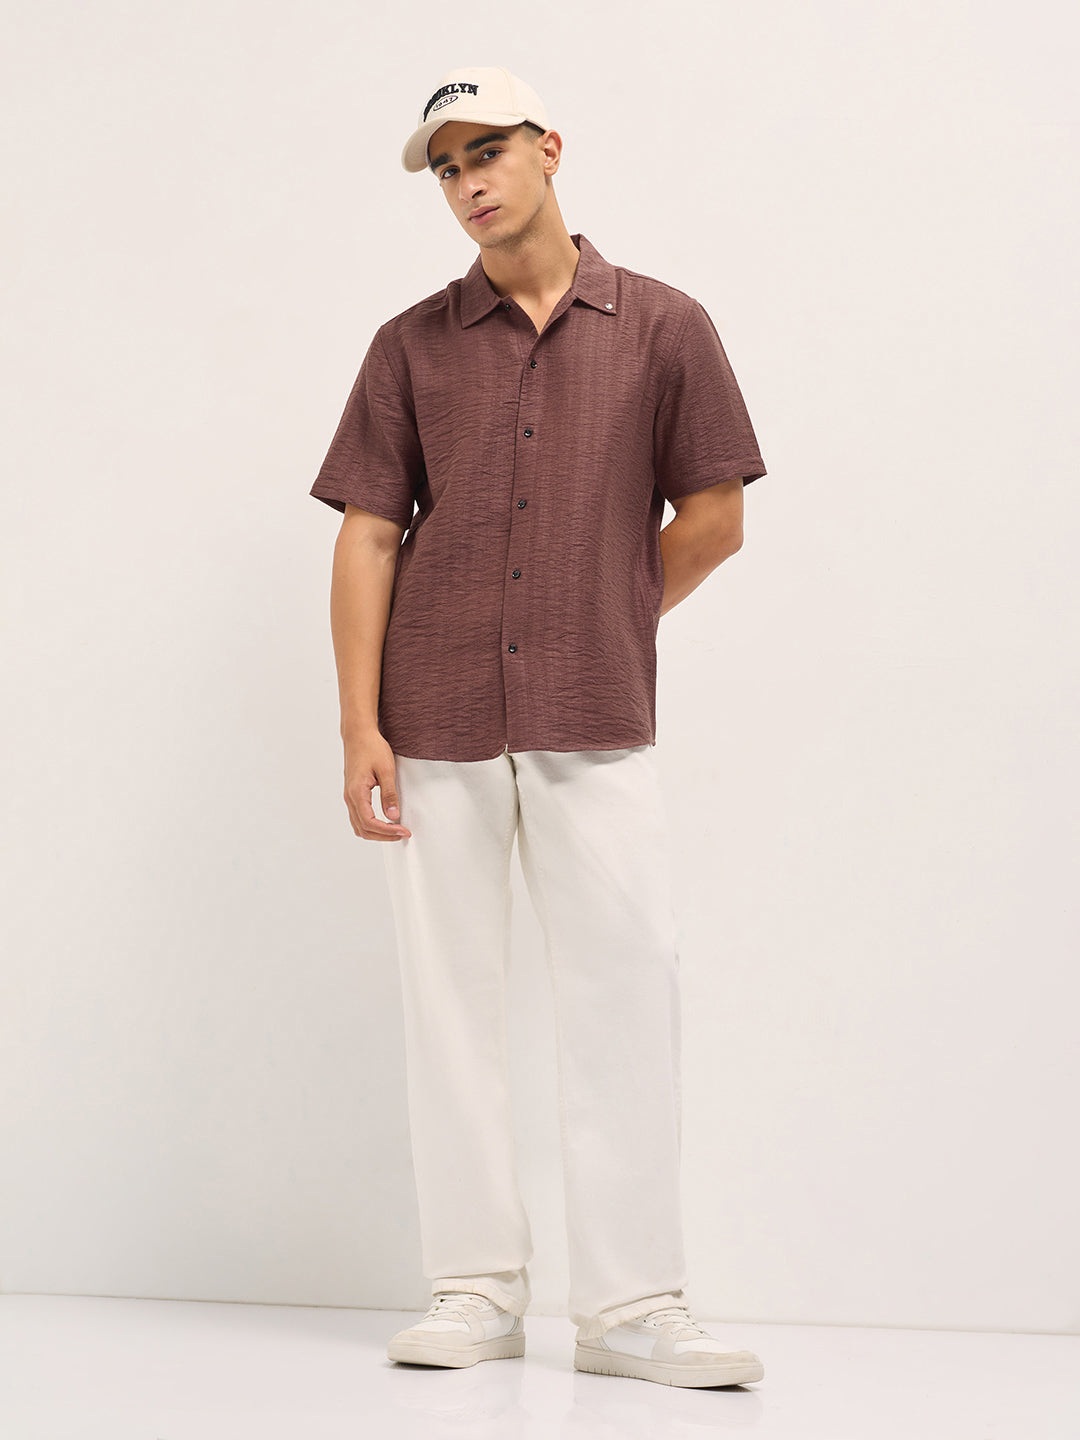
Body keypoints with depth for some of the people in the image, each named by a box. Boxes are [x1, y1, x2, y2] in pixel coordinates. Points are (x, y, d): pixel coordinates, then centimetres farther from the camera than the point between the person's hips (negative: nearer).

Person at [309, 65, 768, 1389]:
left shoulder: (663, 328, 6)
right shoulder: (410, 346, 9)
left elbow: (712, 518, 8)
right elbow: (368, 536, 4)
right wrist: (358, 727, -4)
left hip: (597, 729, -1)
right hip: (436, 730, 1)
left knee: (626, 995, -4)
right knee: (451, 1003, 4)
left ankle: (631, 1305, 3)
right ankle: (474, 1291, 13)